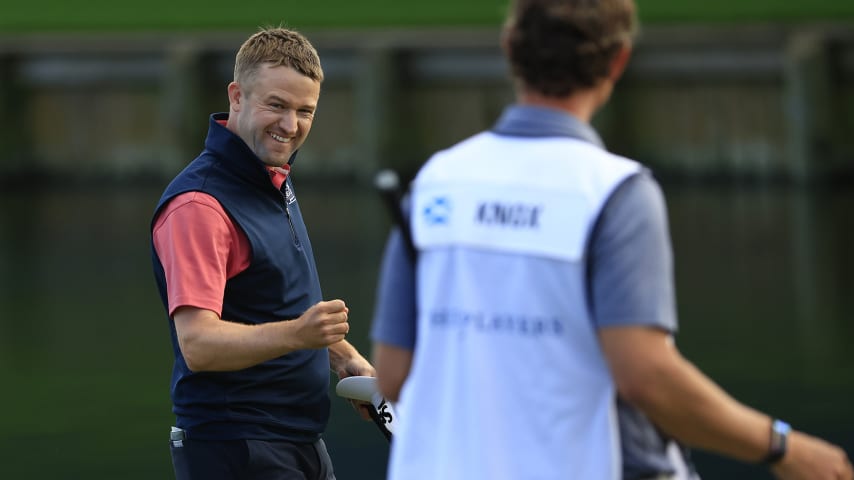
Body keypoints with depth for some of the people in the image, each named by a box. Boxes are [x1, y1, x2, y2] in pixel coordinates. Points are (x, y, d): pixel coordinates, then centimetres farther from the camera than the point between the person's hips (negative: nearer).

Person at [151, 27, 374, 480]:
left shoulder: (275, 182, 12)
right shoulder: (198, 204, -18)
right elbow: (197, 344, -27)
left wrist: (345, 357, 13)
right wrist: (297, 334, -39)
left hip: (301, 442, 9)